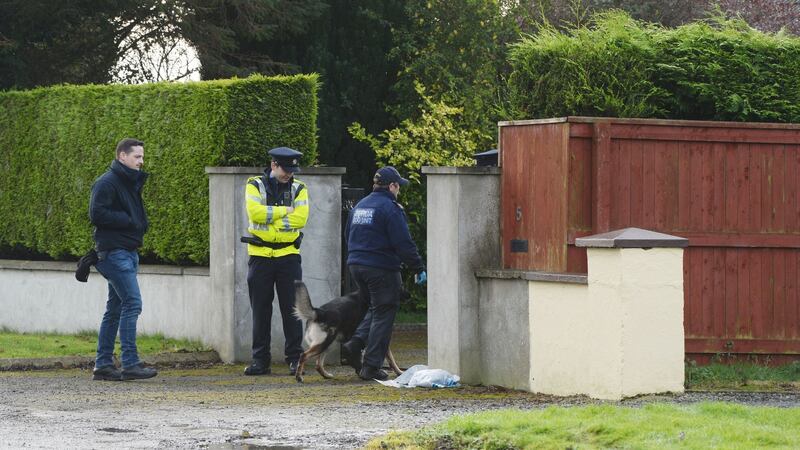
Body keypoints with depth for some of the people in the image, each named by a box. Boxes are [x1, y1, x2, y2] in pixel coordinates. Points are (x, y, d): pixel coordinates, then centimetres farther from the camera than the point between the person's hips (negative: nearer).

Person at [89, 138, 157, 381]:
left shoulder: (131, 183, 19)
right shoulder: (107, 183, -11)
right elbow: (97, 214, -19)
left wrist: (140, 224, 3)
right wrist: (127, 220, -15)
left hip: (128, 251, 10)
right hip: (114, 250, -10)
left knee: (115, 309, 10)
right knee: (132, 303, -14)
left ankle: (103, 364, 13)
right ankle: (130, 363, -15)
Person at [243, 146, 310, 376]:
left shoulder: (299, 189, 5)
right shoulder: (255, 185, 1)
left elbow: (300, 219, -10)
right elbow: (255, 212, -16)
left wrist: (269, 218, -13)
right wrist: (284, 211, -12)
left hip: (288, 255, 0)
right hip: (260, 256, 0)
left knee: (291, 309, 0)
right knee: (260, 310, 4)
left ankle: (295, 358, 5)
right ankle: (260, 360, 10)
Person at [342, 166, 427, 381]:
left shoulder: (360, 206, 13)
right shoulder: (390, 208, -13)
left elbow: (348, 235, 22)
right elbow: (403, 243, -17)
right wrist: (419, 268, -11)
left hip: (356, 265, 8)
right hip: (381, 268, -8)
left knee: (376, 309, 22)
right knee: (383, 314, 1)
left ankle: (355, 343, 2)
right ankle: (371, 367, -1)